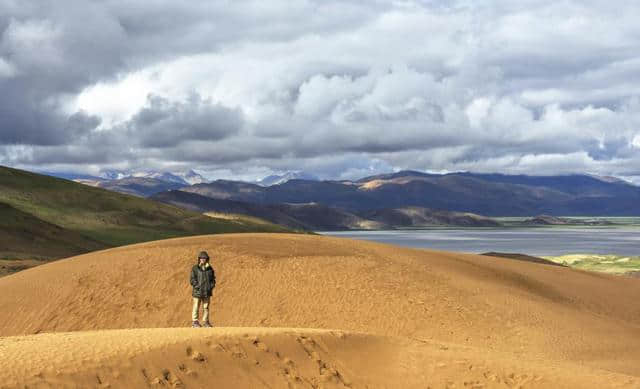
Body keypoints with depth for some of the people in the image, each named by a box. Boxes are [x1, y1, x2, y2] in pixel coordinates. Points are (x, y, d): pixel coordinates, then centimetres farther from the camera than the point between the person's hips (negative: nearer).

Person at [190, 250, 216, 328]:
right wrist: (197, 286, -15)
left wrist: (211, 286, 0)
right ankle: (195, 322, 3)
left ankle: (205, 322, 15)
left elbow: (213, 279, 15)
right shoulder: (195, 268, -2)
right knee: (196, 307, -2)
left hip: (207, 292, 4)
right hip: (198, 292, -4)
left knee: (206, 307, 8)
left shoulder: (210, 269, 10)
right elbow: (192, 279, -5)